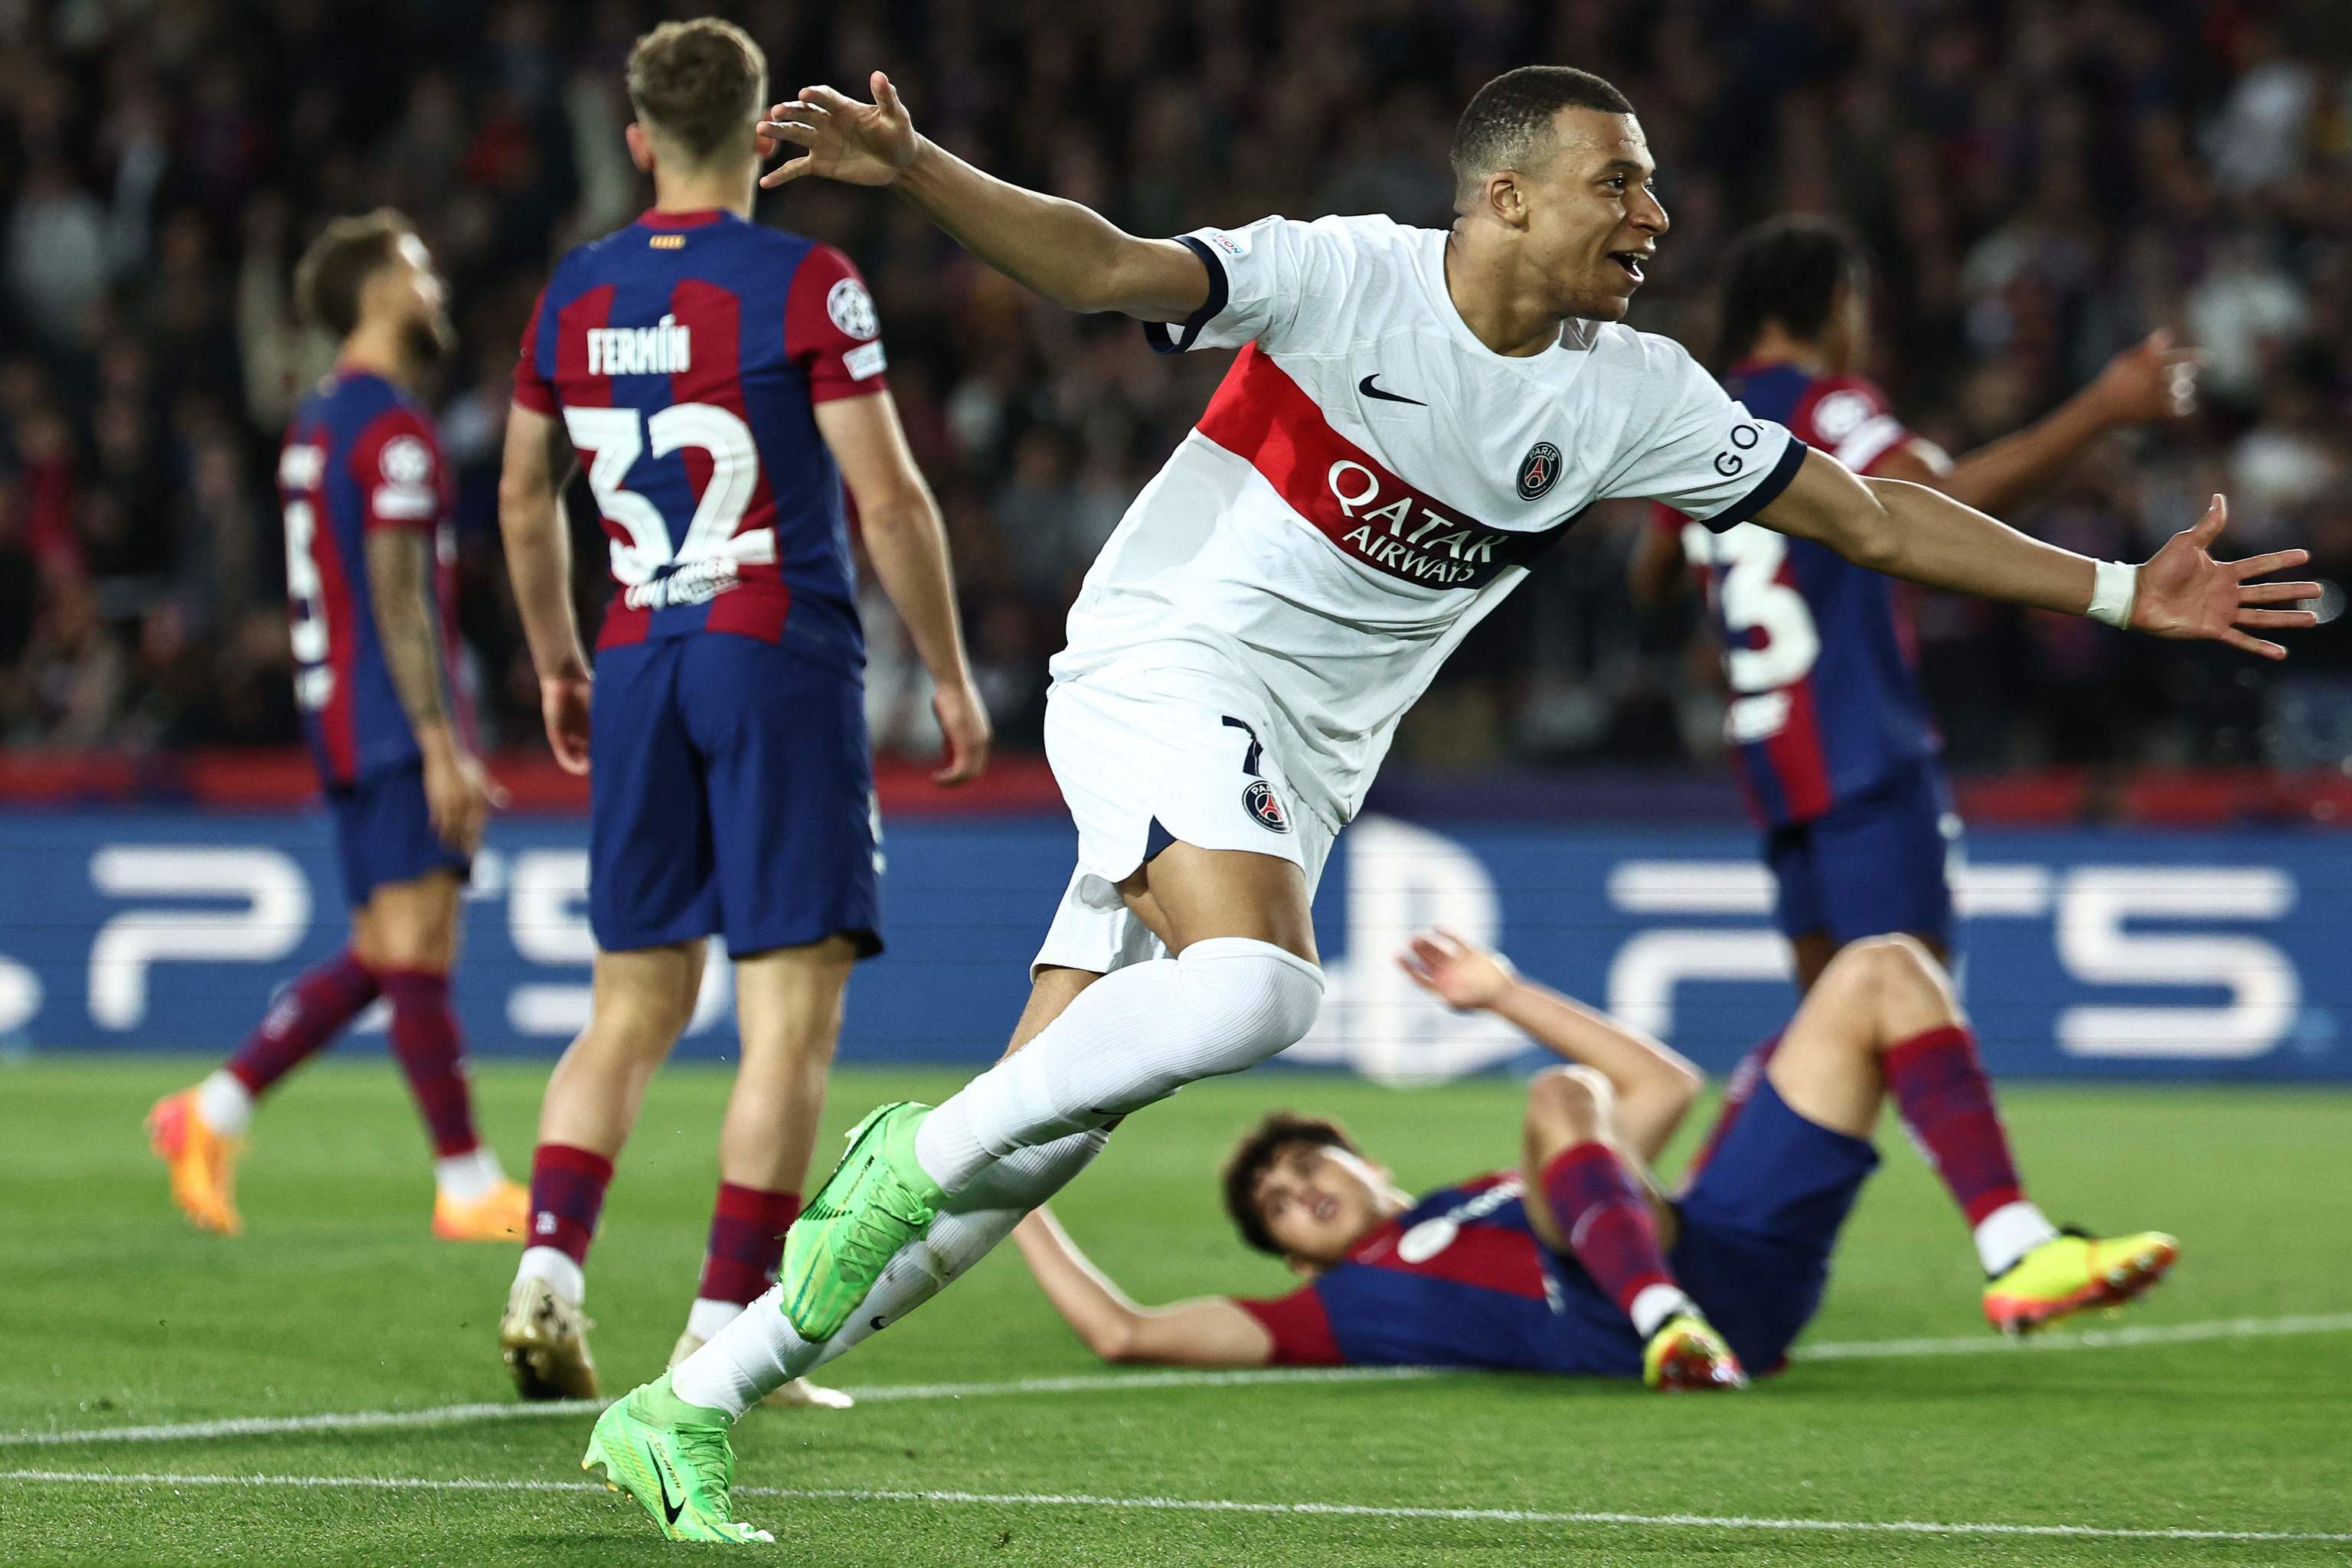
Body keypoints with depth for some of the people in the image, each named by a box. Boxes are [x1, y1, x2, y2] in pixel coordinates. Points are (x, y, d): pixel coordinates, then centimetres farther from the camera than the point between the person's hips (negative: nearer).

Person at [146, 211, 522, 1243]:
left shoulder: (316, 422, 18)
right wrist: (442, 746, -19)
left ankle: (214, 1113, 8)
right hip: (394, 720, -10)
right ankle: (468, 1185, -7)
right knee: (416, 945, -8)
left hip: (343, 722, 10)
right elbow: (397, 598, -17)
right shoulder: (393, 428, -11)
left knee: (384, 954, 11)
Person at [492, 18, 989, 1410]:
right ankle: (724, 1332, -7)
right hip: (782, 666, -5)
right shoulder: (804, 285, -7)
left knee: (634, 1008, 12)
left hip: (639, 668, 5)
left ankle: (550, 1268, -5)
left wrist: (558, 663, 31)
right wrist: (951, 675, 1)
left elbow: (524, 497, 18)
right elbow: (889, 499, -9)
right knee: (793, 1016, -2)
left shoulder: (576, 294, 8)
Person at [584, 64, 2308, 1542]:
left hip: (1300, 770, 6)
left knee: (1020, 1155, -1)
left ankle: (688, 1409, 5)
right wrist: (913, 167, -37)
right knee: (1257, 984, -35)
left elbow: (1860, 511, 8)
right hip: (1167, 665, -6)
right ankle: (915, 1155, -17)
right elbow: (1104, 266, -20)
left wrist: (2122, 592, 5)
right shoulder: (1342, 275, -11)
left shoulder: (1630, 394, 4)